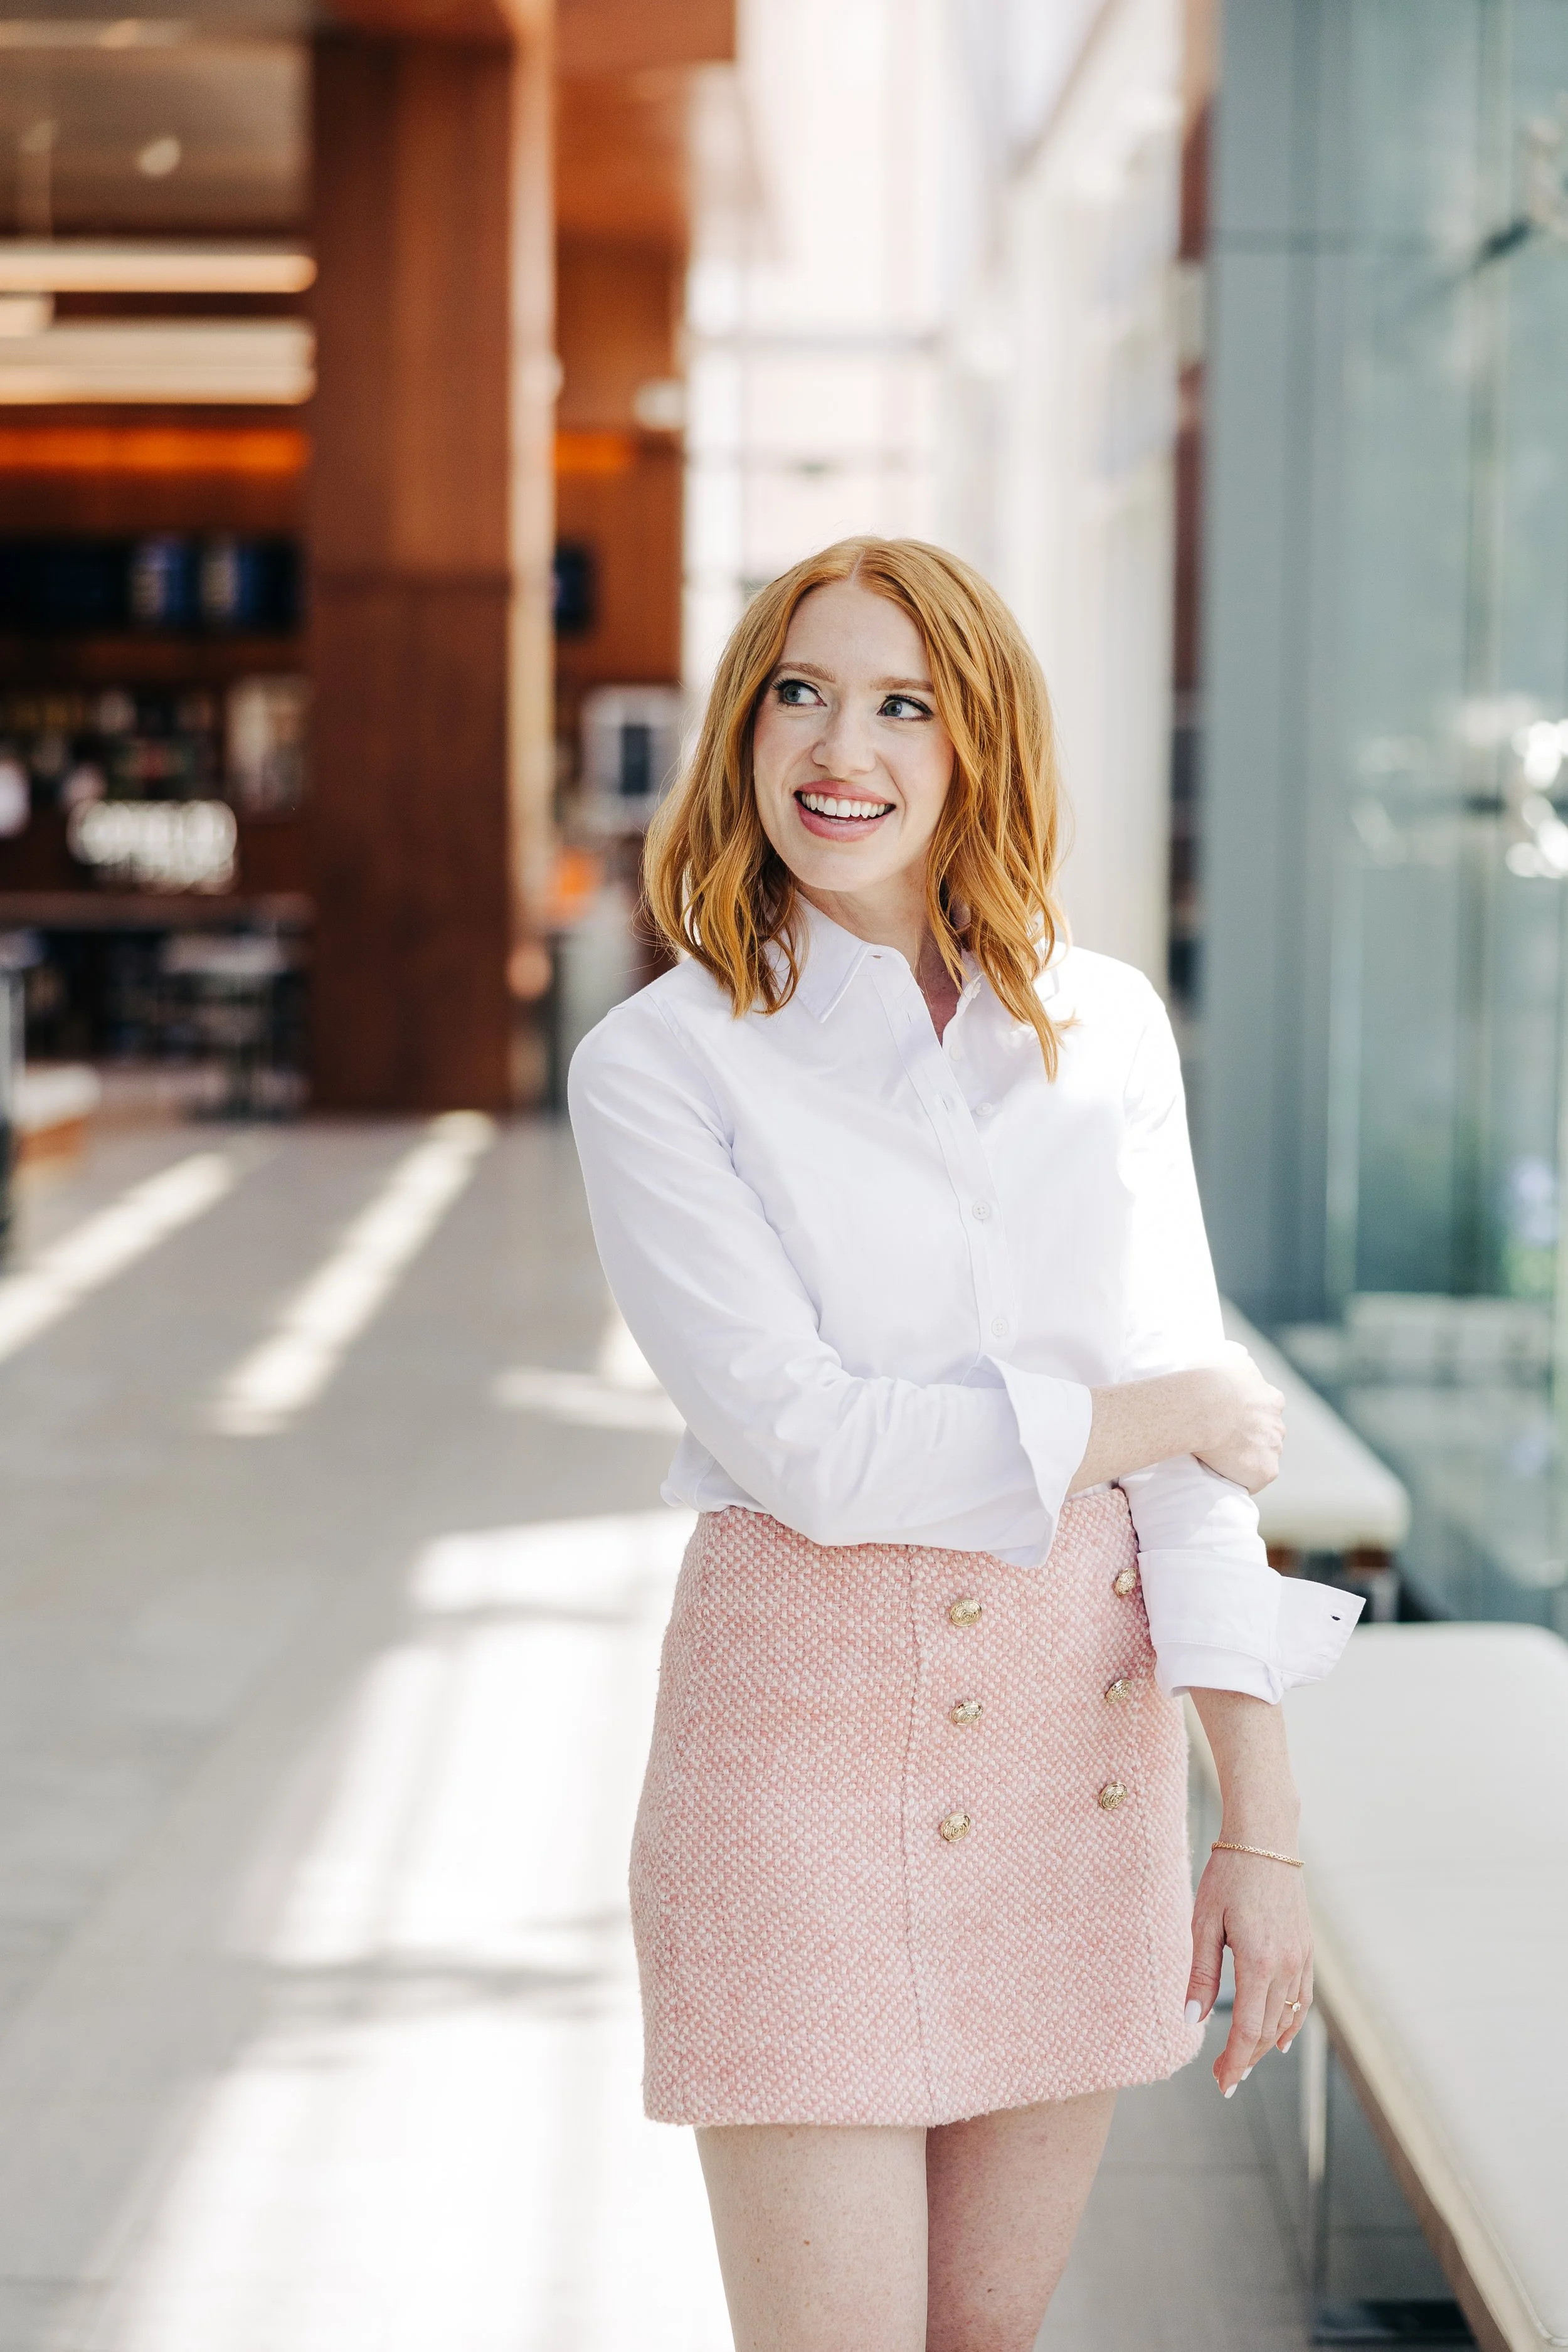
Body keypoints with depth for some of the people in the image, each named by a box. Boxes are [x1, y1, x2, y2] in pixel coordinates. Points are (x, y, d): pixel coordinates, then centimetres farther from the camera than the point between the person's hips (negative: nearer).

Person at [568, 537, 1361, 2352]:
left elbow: (1202, 1455, 2)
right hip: (808, 1725, -4)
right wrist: (1160, 1416, -5)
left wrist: (1260, 1826, -2)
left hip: (1079, 1722, 4)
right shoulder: (660, 1066, -6)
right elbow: (811, 1444, -14)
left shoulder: (1106, 1028, 5)